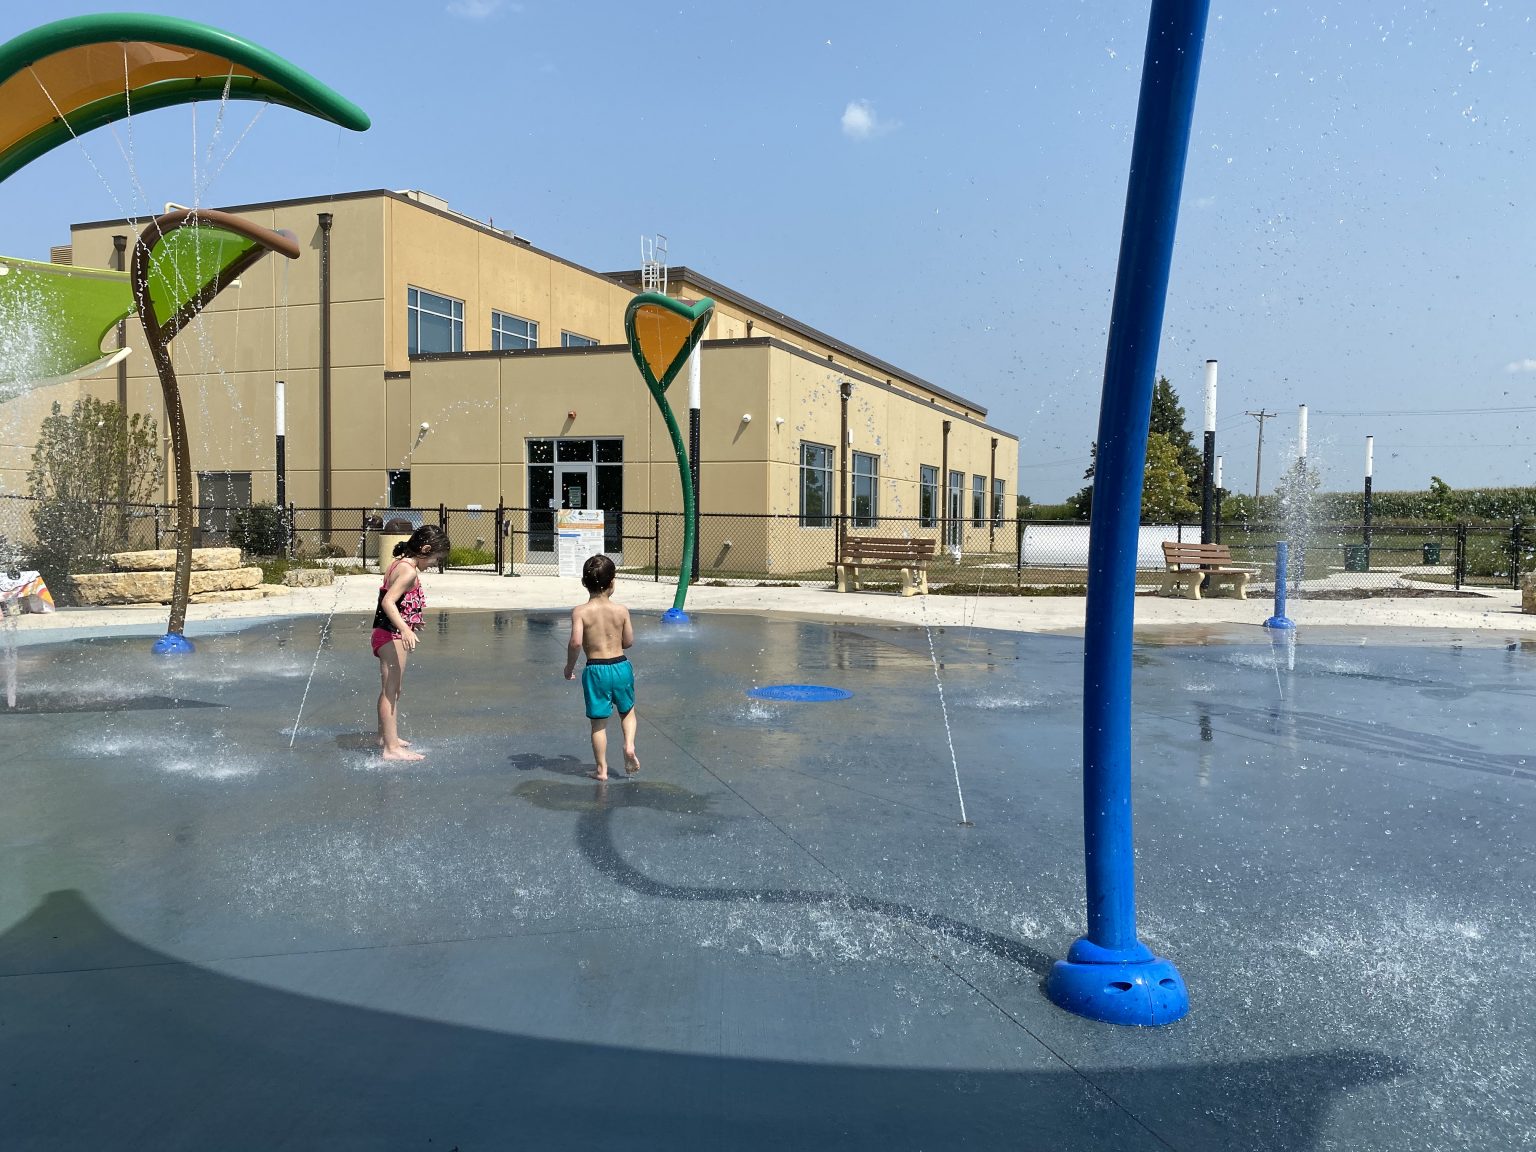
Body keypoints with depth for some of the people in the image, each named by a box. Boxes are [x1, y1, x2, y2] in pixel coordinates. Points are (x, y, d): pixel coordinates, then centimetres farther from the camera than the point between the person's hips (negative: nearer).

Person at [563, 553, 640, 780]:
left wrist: (569, 666, -4)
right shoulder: (621, 610, -3)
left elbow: (576, 642, -20)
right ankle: (629, 746, 3)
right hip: (621, 666, 2)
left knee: (599, 722, 9)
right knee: (628, 711, 25)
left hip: (595, 670, -1)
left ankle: (601, 769, 15)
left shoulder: (580, 612, -10)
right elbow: (628, 641, 3)